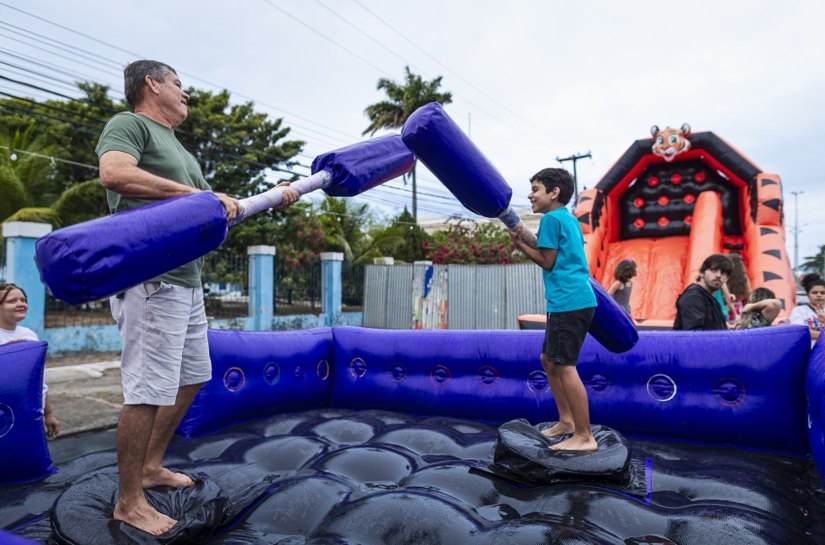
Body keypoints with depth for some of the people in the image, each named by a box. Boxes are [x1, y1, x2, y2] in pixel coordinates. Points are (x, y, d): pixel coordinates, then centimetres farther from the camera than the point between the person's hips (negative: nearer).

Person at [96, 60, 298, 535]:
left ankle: (152, 466, 32)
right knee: (149, 390, -6)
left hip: (186, 281, 10)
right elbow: (114, 173, -23)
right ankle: (129, 502, 8)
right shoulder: (130, 125, -2)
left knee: (191, 378, 17)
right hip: (151, 279, -10)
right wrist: (195, 194, -21)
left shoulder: (179, 150, 25)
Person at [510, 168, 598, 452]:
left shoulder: (551, 218, -7)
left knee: (564, 366, -8)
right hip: (579, 301, 10)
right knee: (548, 359, 17)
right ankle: (566, 420, 24)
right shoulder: (570, 219, 21)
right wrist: (528, 238, 14)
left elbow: (547, 261, -8)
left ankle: (585, 437, -2)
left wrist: (520, 244, 2)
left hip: (568, 302, -10)